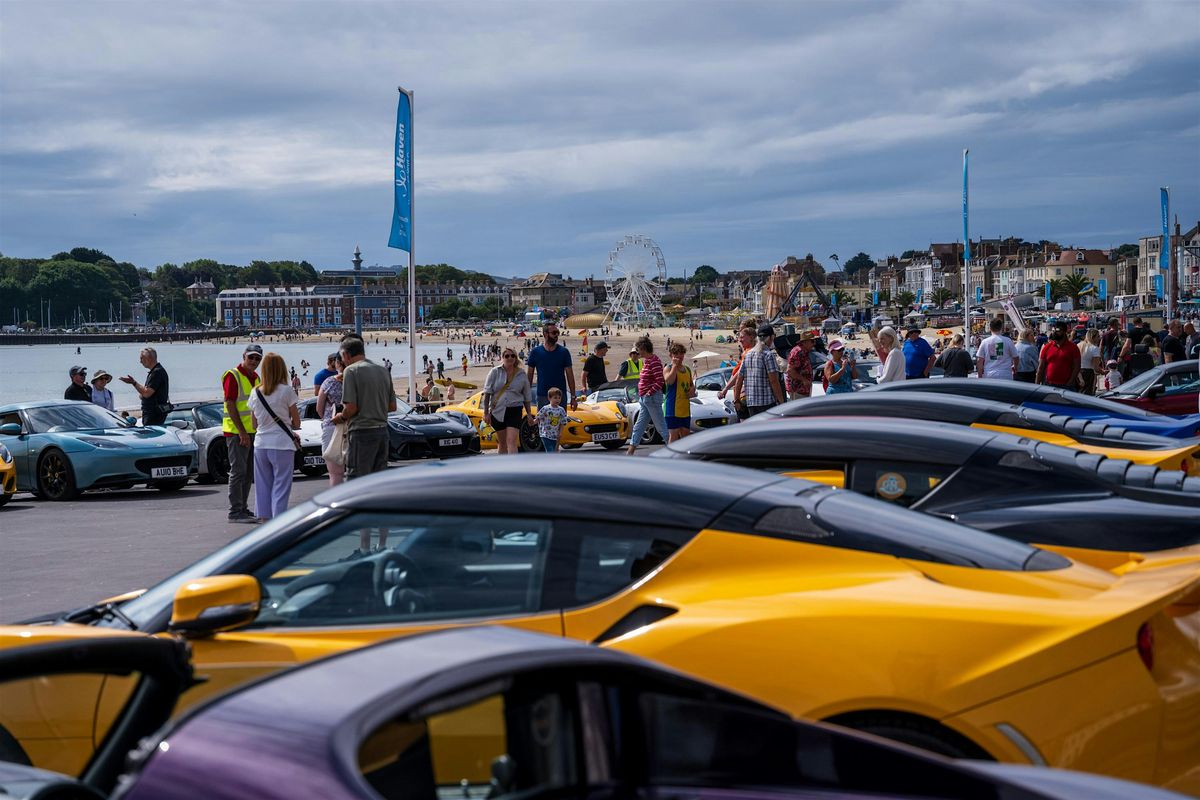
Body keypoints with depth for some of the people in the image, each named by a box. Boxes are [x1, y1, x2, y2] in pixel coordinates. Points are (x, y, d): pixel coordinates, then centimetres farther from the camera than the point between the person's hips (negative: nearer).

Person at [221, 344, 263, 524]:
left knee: (248, 473, 12)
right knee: (238, 472, -7)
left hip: (252, 432, 8)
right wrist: (242, 432, -19)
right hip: (236, 432, -8)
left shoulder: (256, 378, 14)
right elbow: (230, 406, -16)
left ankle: (242, 509, 19)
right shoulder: (232, 376, -11)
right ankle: (235, 511, -4)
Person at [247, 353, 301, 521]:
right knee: (281, 487, -2)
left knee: (263, 487, 10)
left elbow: (255, 425, 13)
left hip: (260, 444, 4)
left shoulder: (255, 393, 6)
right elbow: (296, 423, -1)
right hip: (282, 444, -4)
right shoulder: (286, 391, -7)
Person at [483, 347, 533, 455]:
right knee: (502, 443, 11)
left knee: (512, 441, -14)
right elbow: (487, 393, 0)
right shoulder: (495, 372, 1)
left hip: (515, 411, -1)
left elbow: (527, 397, 12)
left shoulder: (521, 374, 5)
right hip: (497, 411, 1)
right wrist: (486, 413, -5)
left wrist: (529, 414, 9)